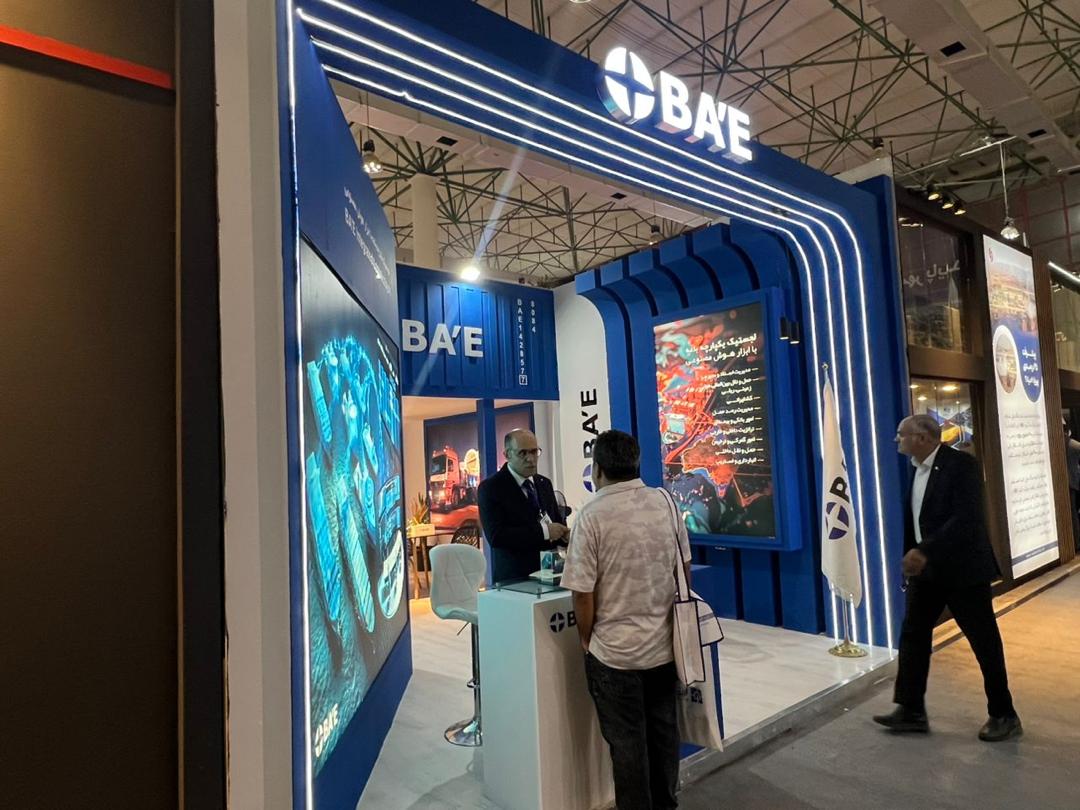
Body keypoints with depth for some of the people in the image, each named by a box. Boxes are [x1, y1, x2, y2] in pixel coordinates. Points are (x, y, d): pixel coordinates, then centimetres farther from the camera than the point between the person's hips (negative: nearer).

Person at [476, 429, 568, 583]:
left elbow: (558, 521, 15)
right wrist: (543, 531, -22)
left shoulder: (544, 483, 11)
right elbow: (495, 536, -18)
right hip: (514, 578, -5)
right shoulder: (490, 487, -8)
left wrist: (564, 533, -9)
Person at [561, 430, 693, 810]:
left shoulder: (593, 514, -18)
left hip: (615, 650, -5)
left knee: (627, 739, 11)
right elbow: (685, 568, 8)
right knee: (663, 729, 20)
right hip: (664, 643, 5)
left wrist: (586, 639, 2)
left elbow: (583, 592, -15)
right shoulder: (665, 501, -3)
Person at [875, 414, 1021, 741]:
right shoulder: (913, 468, 7)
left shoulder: (961, 464, -16)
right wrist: (910, 554, 8)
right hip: (925, 568, 7)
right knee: (912, 635, 7)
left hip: (962, 567, -7)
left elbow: (967, 518, -25)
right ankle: (911, 711, 16)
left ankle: (1004, 715, 24)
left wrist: (925, 551, -30)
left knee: (984, 641, 7)